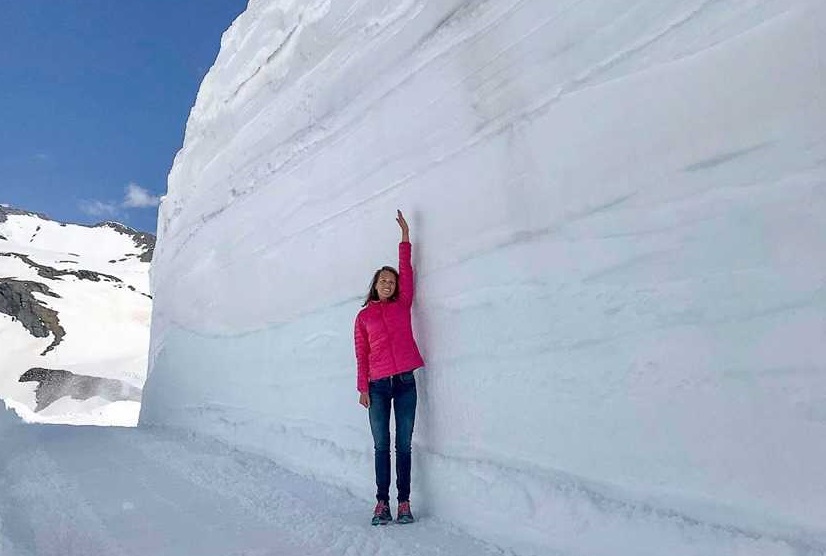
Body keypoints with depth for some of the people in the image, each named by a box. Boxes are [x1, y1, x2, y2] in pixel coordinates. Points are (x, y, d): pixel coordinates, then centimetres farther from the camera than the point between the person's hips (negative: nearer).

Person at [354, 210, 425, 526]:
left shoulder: (402, 306, 11)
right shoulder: (364, 316, 8)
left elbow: (407, 271, 5)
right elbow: (361, 354, 5)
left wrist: (405, 236, 4)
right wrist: (363, 388, -1)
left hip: (405, 381, 1)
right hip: (378, 384, 0)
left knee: (404, 445, 4)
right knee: (381, 446, 4)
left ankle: (404, 502, 11)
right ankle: (382, 502, 12)